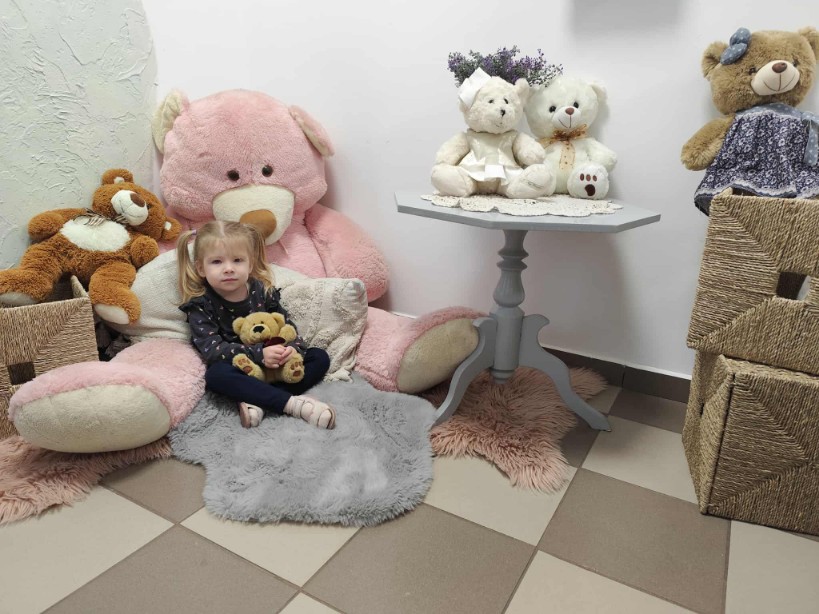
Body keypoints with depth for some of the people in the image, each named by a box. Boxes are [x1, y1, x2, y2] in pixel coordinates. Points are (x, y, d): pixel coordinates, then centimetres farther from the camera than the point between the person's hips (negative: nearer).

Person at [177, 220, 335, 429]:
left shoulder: (263, 290, -1)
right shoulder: (201, 305, -9)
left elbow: (286, 324, 2)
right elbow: (212, 349, -20)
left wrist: (293, 348, -22)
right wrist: (259, 353, -32)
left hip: (274, 365, 4)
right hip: (237, 371, -3)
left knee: (320, 357, -10)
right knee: (216, 374, -35)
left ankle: (259, 402, -28)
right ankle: (293, 403, -35)